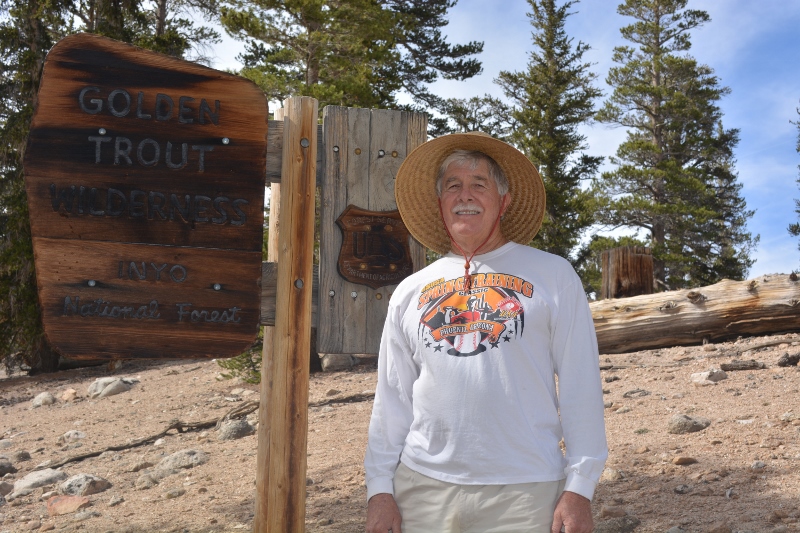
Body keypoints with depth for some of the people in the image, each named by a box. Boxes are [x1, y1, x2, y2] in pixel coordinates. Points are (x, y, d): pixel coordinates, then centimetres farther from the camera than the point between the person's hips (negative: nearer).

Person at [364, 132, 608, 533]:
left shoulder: (552, 276, 2)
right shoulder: (410, 292, 10)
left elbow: (579, 386, -2)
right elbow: (392, 398, 11)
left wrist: (579, 488, -7)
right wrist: (379, 488, 5)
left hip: (524, 490, -2)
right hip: (423, 486, 3)